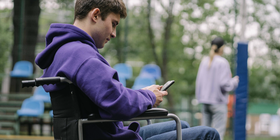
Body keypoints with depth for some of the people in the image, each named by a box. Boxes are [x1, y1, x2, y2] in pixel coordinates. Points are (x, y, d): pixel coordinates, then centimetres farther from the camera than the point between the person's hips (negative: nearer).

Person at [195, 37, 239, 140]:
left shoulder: (204, 61, 6)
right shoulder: (222, 63, -12)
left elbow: (199, 81, 10)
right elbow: (225, 84, -14)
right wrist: (235, 81, 3)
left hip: (204, 101, 6)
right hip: (218, 102, -6)